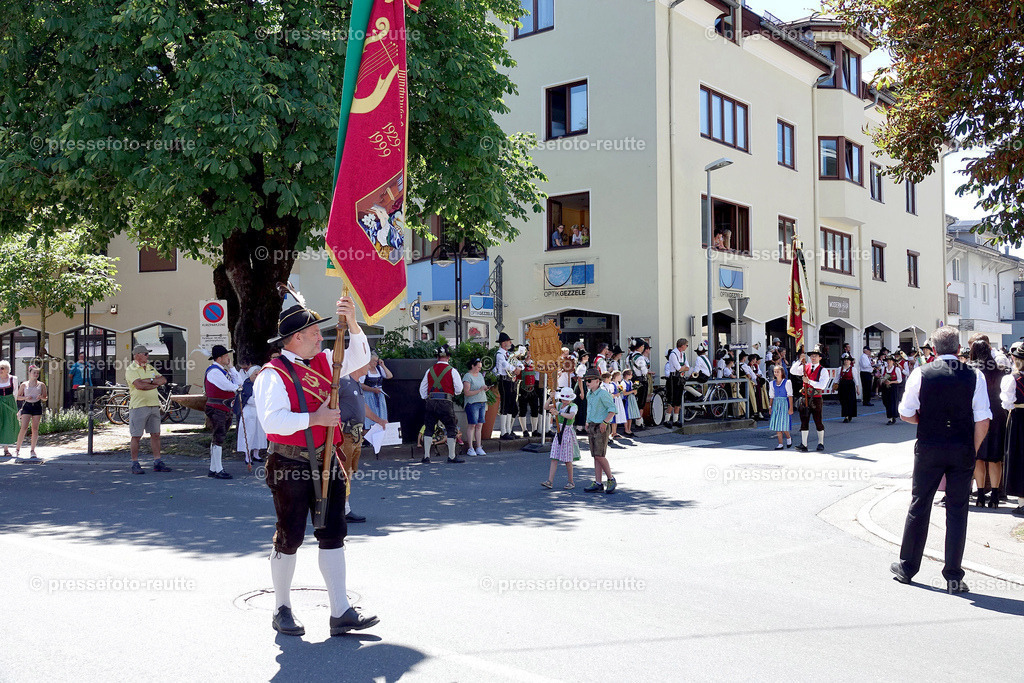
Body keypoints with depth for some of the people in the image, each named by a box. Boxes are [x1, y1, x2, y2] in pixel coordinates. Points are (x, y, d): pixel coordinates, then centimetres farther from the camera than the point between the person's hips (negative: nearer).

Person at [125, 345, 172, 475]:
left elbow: (164, 380, 7)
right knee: (136, 436, -2)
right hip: (138, 406, -7)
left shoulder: (150, 368, 16)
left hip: (154, 405, 7)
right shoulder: (130, 370, -7)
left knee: (155, 434, 7)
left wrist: (150, 380, -10)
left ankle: (157, 463, 12)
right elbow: (140, 385, -21)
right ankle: (135, 464, 5)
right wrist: (156, 384, -9)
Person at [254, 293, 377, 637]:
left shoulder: (324, 363, 12)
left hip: (327, 462, 6)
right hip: (291, 466, -6)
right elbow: (272, 419, -20)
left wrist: (352, 322, -6)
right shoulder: (273, 374, -8)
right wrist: (314, 418, -21)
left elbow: (358, 358, 8)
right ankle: (282, 610, 22)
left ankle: (341, 613, 7)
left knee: (333, 535, 4)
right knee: (289, 539, 5)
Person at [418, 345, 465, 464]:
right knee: (451, 429, 6)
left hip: (431, 402, 4)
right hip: (446, 403, -4)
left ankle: (426, 456, 11)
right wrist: (453, 393, 19)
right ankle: (452, 456, 6)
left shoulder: (430, 371, 8)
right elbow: (459, 389, -1)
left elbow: (422, 388, 13)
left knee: (429, 429, 11)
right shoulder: (452, 371, -4)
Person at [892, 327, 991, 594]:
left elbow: (906, 414, -2)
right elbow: (983, 421, -5)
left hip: (929, 449, 0)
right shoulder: (975, 376, -4)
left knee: (919, 506, 12)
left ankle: (906, 567, 23)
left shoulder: (920, 374, -6)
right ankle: (953, 576, 11)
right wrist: (972, 450, 5)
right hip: (963, 451, 0)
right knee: (957, 510, 8)